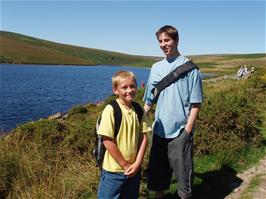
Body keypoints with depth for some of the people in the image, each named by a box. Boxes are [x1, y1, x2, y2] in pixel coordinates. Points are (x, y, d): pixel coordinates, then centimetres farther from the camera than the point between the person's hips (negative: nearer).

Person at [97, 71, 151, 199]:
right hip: (114, 171, -5)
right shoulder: (111, 110, -17)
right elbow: (107, 141, -17)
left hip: (134, 170, 5)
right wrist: (125, 165, -13)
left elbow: (143, 137, 1)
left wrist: (137, 163, -8)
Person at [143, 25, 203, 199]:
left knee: (183, 172, 6)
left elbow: (196, 103, -8)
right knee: (157, 171, 15)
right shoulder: (156, 67, 8)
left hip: (180, 132, -5)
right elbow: (149, 100, 13)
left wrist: (188, 129, -13)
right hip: (159, 130, 5)